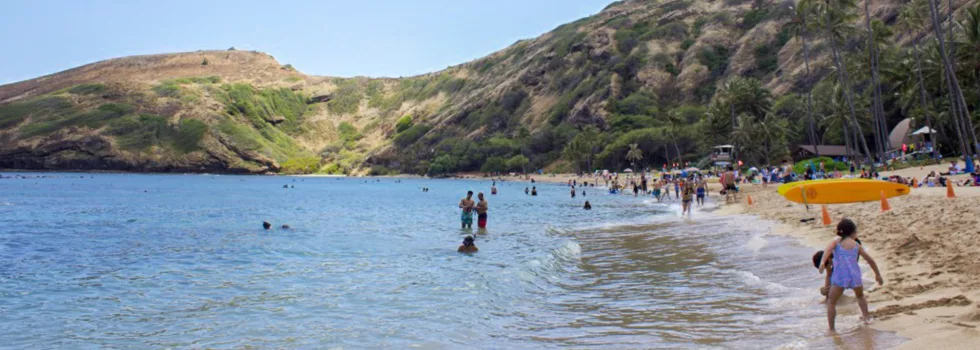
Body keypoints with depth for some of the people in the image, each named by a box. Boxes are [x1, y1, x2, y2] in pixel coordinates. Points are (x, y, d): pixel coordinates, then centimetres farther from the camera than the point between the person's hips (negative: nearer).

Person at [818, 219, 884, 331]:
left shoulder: (836, 241, 6)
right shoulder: (856, 245, 14)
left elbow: (828, 249, -17)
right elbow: (870, 260, 21)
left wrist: (822, 262, -32)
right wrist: (878, 274, 34)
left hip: (840, 276, -3)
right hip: (855, 275, 3)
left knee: (831, 302, 7)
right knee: (860, 296, 35)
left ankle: (831, 329, -1)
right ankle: (866, 316, 25)